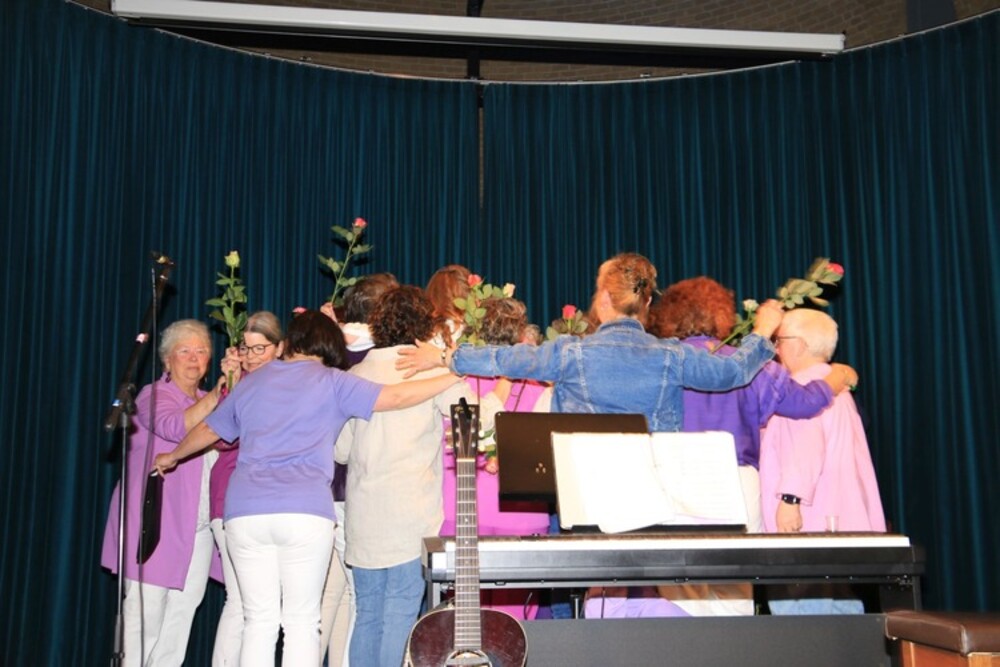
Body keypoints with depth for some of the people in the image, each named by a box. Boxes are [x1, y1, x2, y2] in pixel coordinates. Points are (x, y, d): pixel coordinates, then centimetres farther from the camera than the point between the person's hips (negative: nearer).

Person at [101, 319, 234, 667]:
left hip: (198, 529, 6)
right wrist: (216, 396, -31)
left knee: (180, 619, 5)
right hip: (156, 524, -6)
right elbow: (176, 427, -21)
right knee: (145, 613, -8)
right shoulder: (153, 396, 0)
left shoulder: (209, 404, 20)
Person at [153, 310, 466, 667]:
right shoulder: (331, 382, 7)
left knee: (259, 621, 9)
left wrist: (173, 457, 50)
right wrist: (454, 377, 7)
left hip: (245, 512, 4)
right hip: (305, 513, -3)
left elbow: (208, 429, 32)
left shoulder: (251, 382, 20)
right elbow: (396, 397, -2)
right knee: (302, 622, 5)